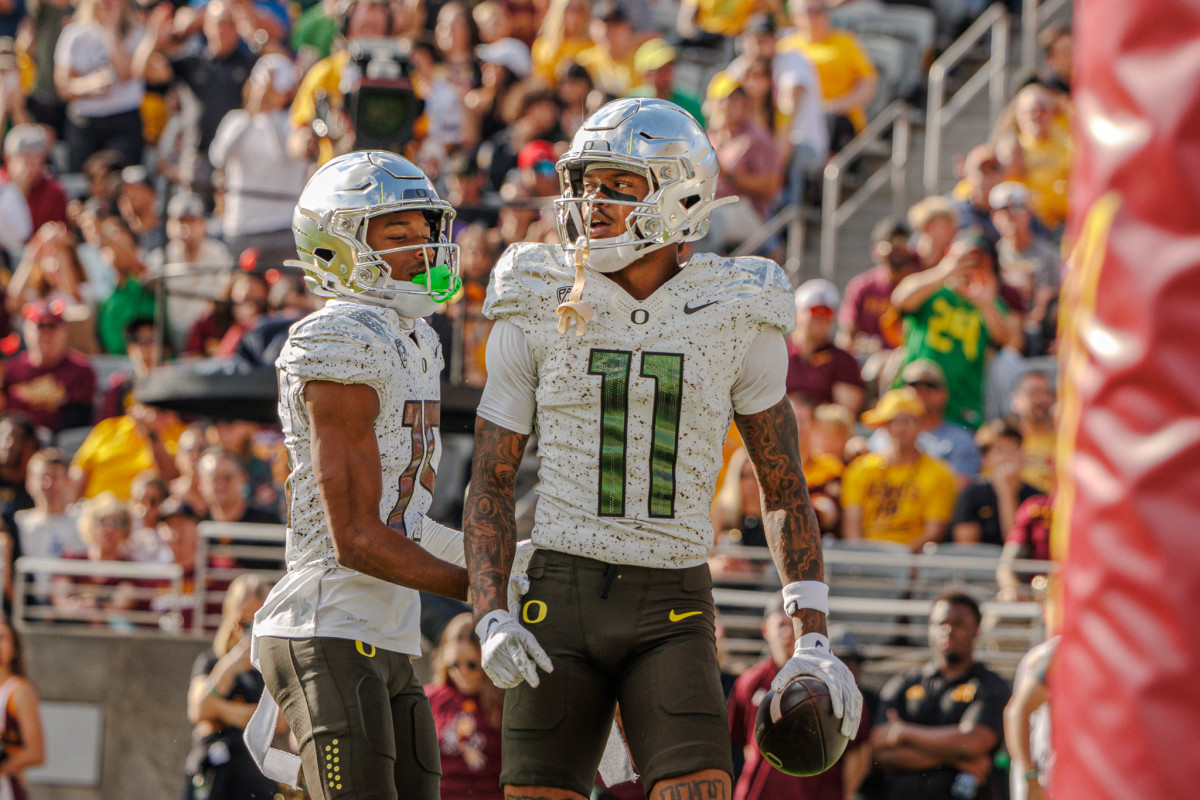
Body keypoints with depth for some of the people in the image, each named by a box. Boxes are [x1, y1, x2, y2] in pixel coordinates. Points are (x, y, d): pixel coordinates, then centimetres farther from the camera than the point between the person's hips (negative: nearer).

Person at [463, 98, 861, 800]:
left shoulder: (736, 320, 0)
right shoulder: (540, 310, 1)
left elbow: (785, 488, 7)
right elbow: (491, 484, 4)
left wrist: (814, 642, -1)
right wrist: (493, 618, -10)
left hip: (673, 609, -1)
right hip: (562, 598, 1)